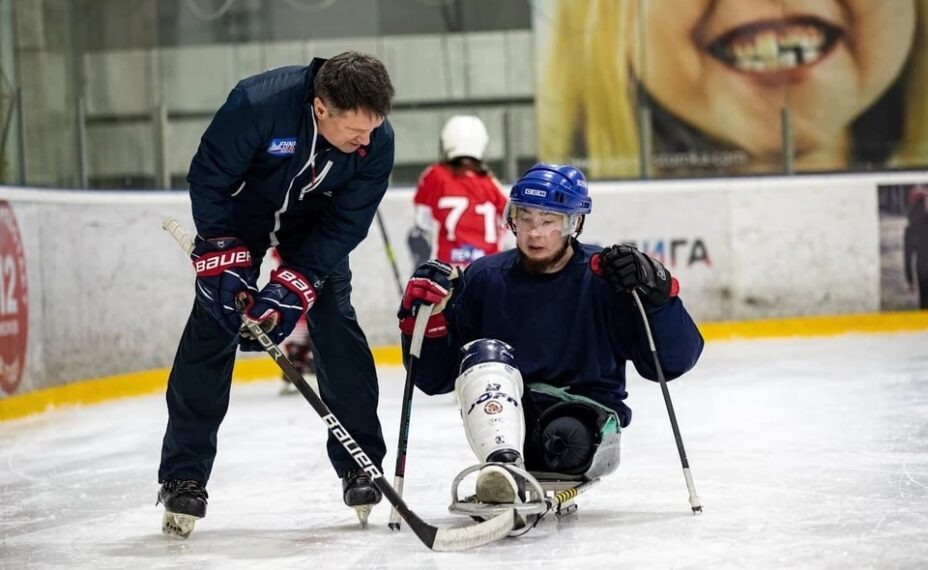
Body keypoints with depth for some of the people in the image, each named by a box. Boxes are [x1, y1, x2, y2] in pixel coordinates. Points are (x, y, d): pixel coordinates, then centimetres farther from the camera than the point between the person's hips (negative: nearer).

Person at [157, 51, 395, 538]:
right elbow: (207, 181, -25)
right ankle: (183, 476, -8)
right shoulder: (256, 105, -39)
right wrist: (225, 261, -27)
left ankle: (360, 467, 6)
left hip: (315, 220, 3)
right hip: (240, 209, -3)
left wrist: (293, 285, -29)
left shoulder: (377, 140, -28)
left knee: (337, 329, -6)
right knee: (213, 326, -12)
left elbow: (346, 222, -21)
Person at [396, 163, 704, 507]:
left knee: (569, 437, -37)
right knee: (484, 354, -26)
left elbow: (675, 361, -8)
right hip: (505, 421, 3)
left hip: (587, 416, -3)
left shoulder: (606, 278, -2)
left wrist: (656, 294, -22)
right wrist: (426, 318, -10)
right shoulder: (484, 279, 5)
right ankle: (505, 466, -47)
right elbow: (435, 378, 7)